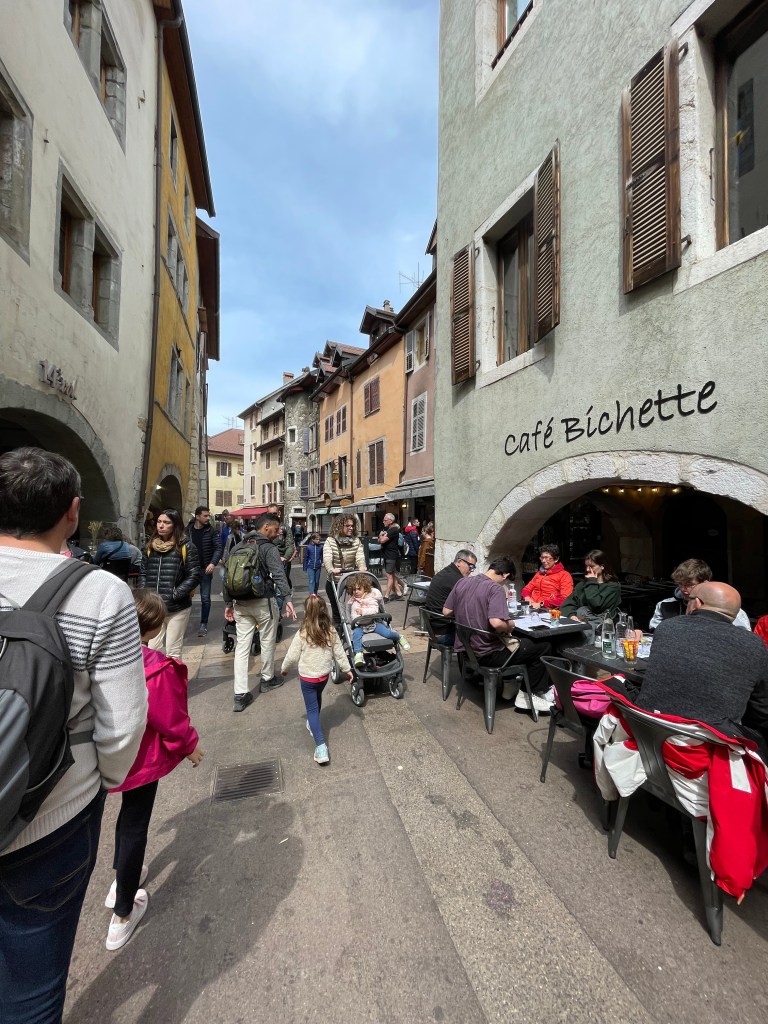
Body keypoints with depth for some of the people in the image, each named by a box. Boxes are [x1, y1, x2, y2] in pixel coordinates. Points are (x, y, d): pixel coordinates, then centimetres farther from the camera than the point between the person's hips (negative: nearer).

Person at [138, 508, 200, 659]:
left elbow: (194, 576, -9)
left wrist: (173, 595, -15)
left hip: (177, 608, -4)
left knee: (173, 651, 6)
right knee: (153, 649, 9)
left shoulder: (186, 547, -5)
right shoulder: (150, 547, 10)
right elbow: (142, 574, 12)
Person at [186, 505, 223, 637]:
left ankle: (203, 624, 18)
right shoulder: (187, 530, -1)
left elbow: (219, 548, -9)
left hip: (205, 569, -1)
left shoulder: (212, 531, -4)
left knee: (205, 598, 5)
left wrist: (213, 563, -24)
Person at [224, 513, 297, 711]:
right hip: (263, 602, -5)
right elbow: (279, 575, -26)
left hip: (240, 603, 6)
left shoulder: (237, 548, 10)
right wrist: (287, 599, -33)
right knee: (267, 641, 14)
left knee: (242, 645, 7)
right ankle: (267, 679, 32)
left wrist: (228, 603, 17)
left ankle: (240, 694, 7)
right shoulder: (268, 548, -11)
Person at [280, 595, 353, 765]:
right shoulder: (331, 632, -13)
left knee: (312, 709, 5)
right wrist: (347, 669, 9)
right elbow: (339, 653, -4)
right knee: (317, 700, 30)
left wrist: (284, 669, 6)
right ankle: (313, 724, 52)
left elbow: (292, 657, -14)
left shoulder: (302, 634, -23)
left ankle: (321, 746, -3)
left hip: (307, 677, -4)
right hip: (324, 674, 4)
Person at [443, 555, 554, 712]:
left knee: (515, 642, 32)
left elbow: (446, 612, 7)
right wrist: (510, 626, -11)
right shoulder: (495, 588, -19)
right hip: (486, 655, -8)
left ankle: (509, 686, 29)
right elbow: (496, 623, -32)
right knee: (544, 647, 5)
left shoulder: (462, 582, 1)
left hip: (464, 648, 8)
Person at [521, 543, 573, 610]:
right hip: (531, 608, 6)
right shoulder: (539, 574, 24)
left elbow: (565, 599, -10)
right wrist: (527, 598, 2)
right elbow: (526, 589, 26)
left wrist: (541, 604, -16)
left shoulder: (565, 576, 2)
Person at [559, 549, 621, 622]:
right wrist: (572, 615, -15)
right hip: (579, 621, 4)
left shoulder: (613, 586, 3)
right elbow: (567, 604, 7)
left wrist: (592, 582, -1)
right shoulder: (582, 584, 18)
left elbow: (596, 605, -14)